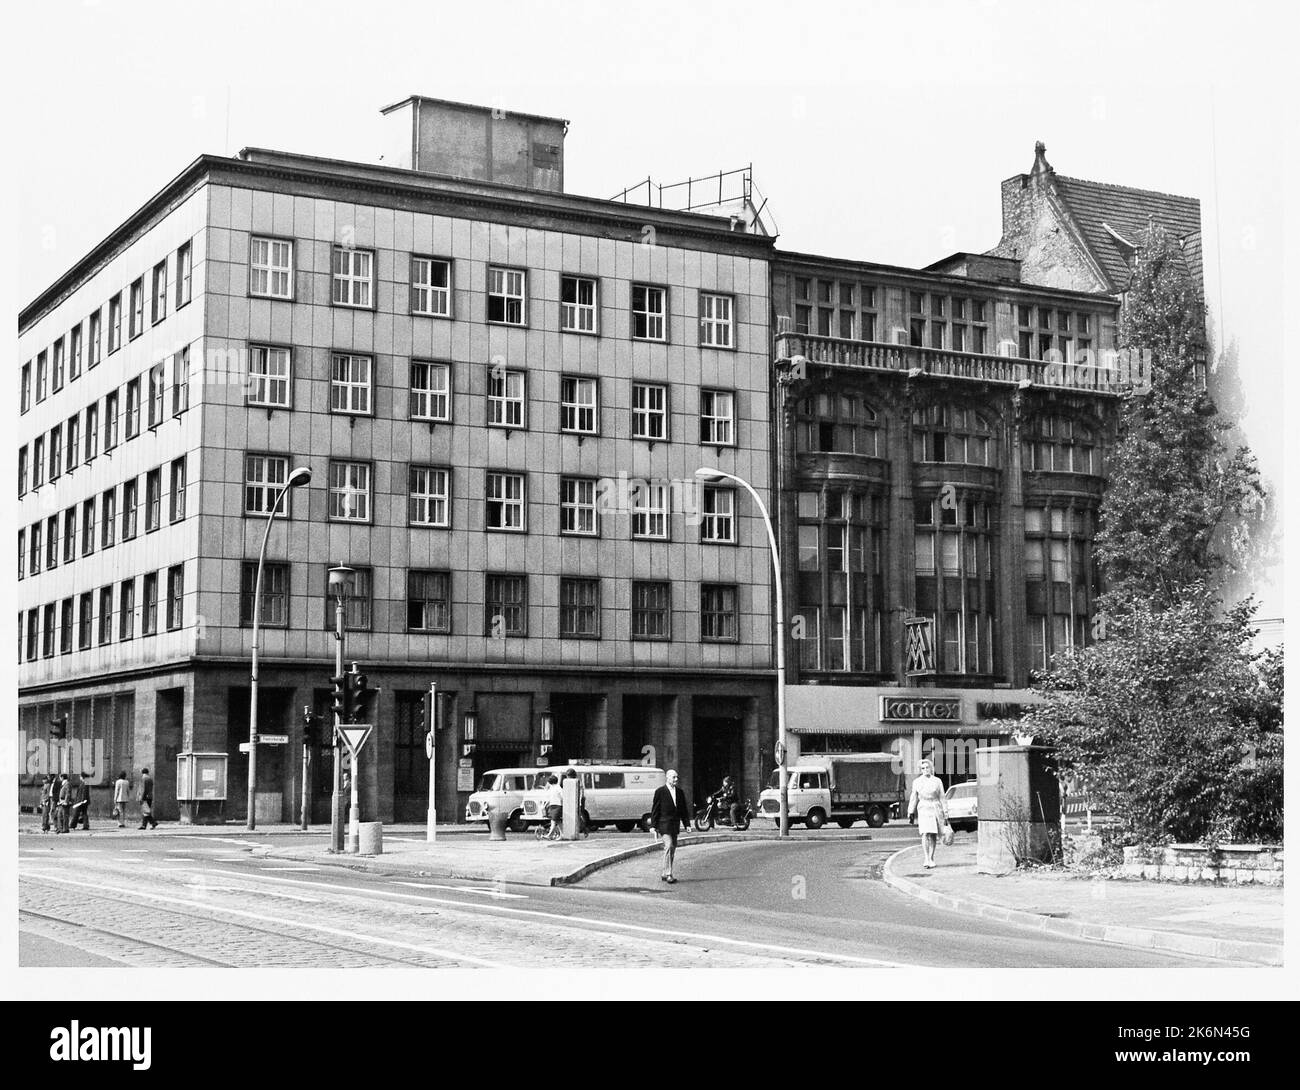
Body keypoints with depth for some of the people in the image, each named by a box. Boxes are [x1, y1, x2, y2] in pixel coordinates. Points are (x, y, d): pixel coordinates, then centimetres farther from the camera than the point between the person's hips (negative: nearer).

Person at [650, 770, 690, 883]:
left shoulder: (680, 792, 11)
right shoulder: (660, 792, -4)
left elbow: (684, 810, 15)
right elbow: (655, 809, -4)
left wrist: (687, 824, 9)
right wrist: (653, 826, -7)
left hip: (675, 825, 6)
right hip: (664, 824, -6)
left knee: (672, 849, 7)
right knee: (668, 846, -16)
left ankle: (664, 874, 16)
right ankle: (668, 874, -16)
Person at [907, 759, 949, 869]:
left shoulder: (937, 781, 5)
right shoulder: (917, 782, 7)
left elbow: (942, 798, 6)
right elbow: (914, 798, 10)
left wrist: (945, 814, 3)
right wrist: (910, 812, 2)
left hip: (936, 809, 1)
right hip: (923, 810, -1)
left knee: (933, 835, 3)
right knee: (925, 835, -14)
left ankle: (931, 858, 16)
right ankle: (927, 859, -16)